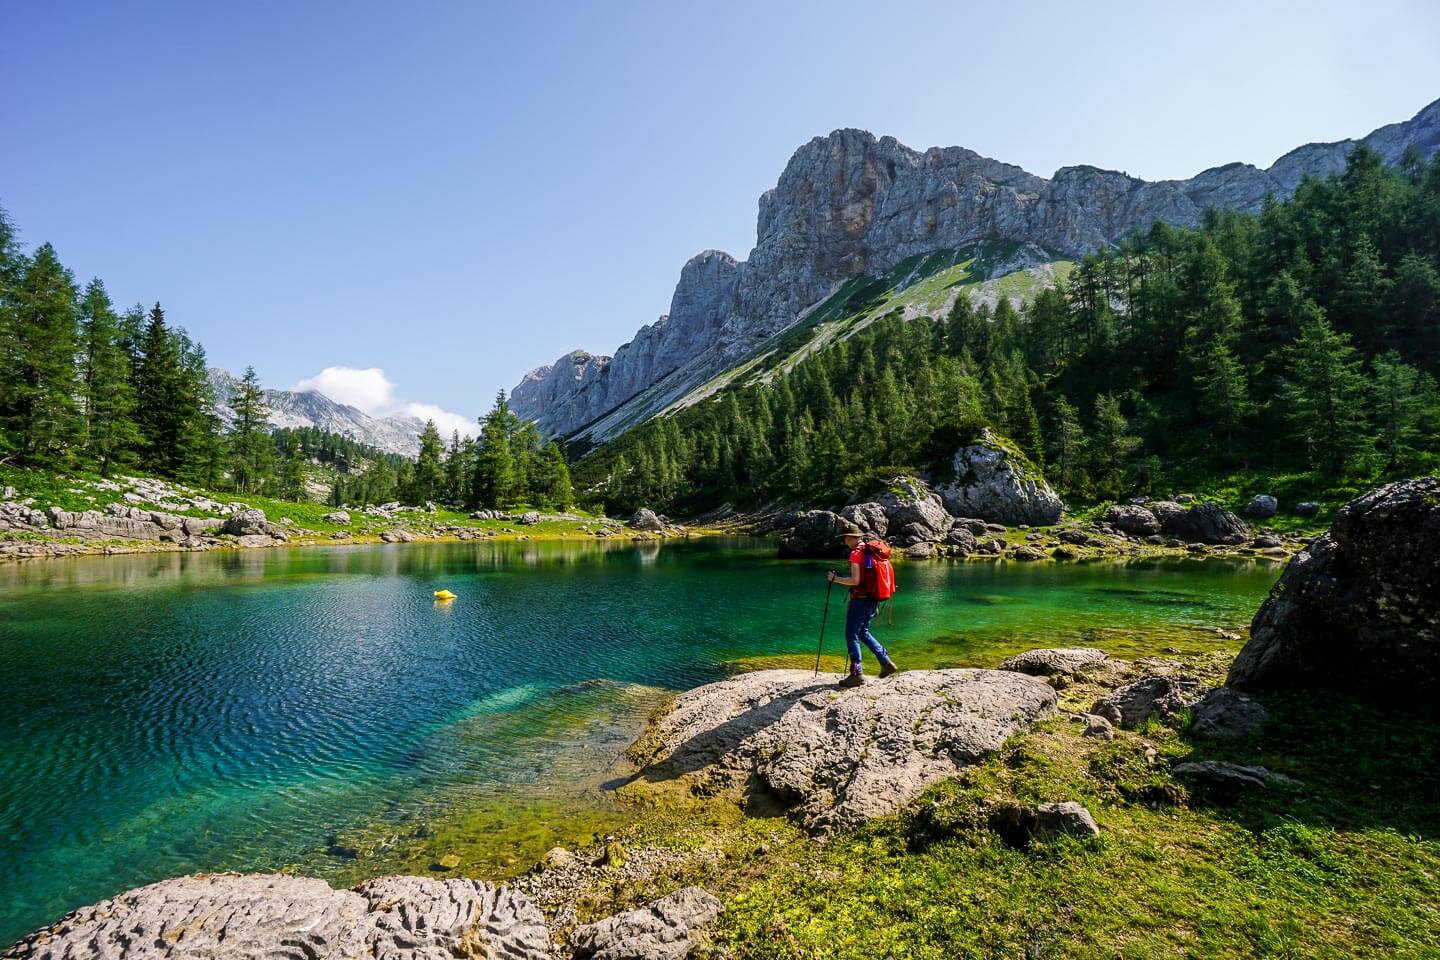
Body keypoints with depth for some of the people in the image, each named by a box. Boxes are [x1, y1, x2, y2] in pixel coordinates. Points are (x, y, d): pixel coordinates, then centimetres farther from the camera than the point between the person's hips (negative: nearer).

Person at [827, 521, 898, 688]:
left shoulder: (856, 553, -16)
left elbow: (855, 580, -22)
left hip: (860, 600, -9)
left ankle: (857, 674, 3)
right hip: (873, 599, 9)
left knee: (851, 636, 0)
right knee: (863, 632, 23)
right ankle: (886, 662, 21)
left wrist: (835, 578, -12)